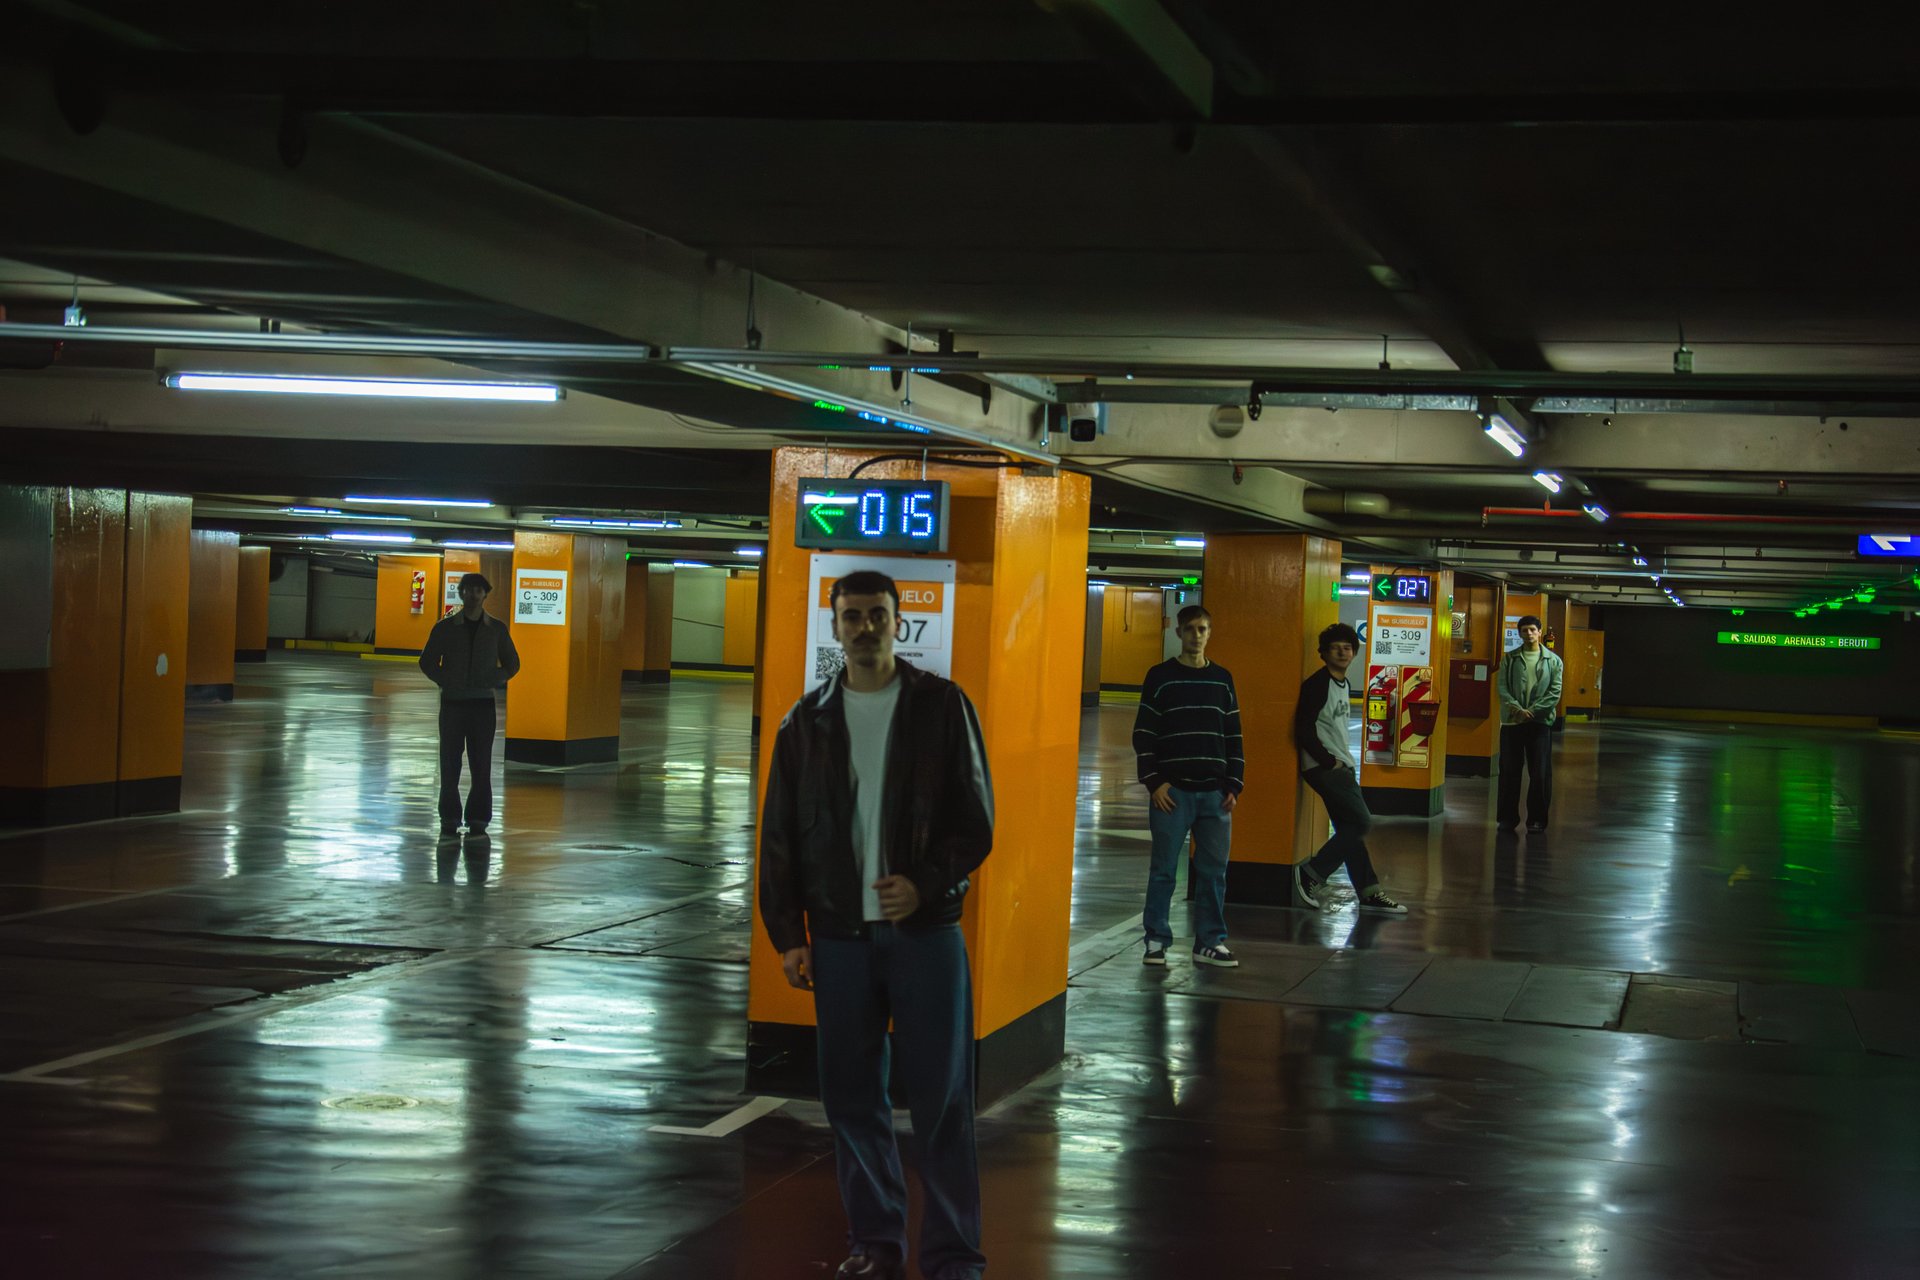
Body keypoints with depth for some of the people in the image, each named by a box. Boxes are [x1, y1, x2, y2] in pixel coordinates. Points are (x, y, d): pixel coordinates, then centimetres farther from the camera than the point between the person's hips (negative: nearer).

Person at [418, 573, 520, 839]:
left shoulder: (497, 629, 5)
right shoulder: (445, 627, 2)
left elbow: (511, 663, 13)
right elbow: (428, 660, 7)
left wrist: (496, 680, -5)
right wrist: (445, 680, -7)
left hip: (483, 704, 0)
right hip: (452, 702, 0)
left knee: (481, 765, 0)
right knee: (449, 763, 0)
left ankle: (478, 823, 6)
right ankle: (449, 822, 7)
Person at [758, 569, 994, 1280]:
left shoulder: (942, 706, 0)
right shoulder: (807, 721, 7)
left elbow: (976, 820, 0)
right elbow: (780, 837, 9)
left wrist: (926, 883, -15)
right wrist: (788, 934, 4)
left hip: (926, 928, -3)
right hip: (840, 934, 3)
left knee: (942, 1098, -2)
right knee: (852, 1095, 7)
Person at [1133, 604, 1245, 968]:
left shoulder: (1222, 678, 10)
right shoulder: (1160, 677, 0)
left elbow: (1233, 736, 12)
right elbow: (1143, 734, -1)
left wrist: (1233, 785, 5)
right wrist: (1154, 782, -9)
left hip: (1214, 792, 3)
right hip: (1172, 790, -3)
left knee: (1214, 870, 4)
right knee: (1163, 869, 1)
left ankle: (1210, 942, 12)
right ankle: (1157, 941, 9)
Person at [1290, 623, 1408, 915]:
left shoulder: (1344, 685, 15)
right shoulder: (1316, 685, -13)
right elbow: (1304, 731, -19)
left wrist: (1347, 762, 15)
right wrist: (1330, 762, -15)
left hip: (1341, 767, 9)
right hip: (1323, 768, -9)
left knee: (1350, 829, 8)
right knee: (1361, 822, -12)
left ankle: (1369, 893, 11)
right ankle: (1310, 873, -7)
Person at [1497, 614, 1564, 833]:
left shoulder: (1553, 661, 5)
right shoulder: (1509, 659, 8)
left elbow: (1555, 692, -2)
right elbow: (1502, 688, 0)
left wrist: (1532, 711, -13)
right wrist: (1517, 709, -15)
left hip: (1540, 722, -1)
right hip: (1512, 722, 1)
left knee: (1540, 773, -1)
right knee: (1509, 771, 3)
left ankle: (1537, 819, 7)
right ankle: (1508, 817, 12)